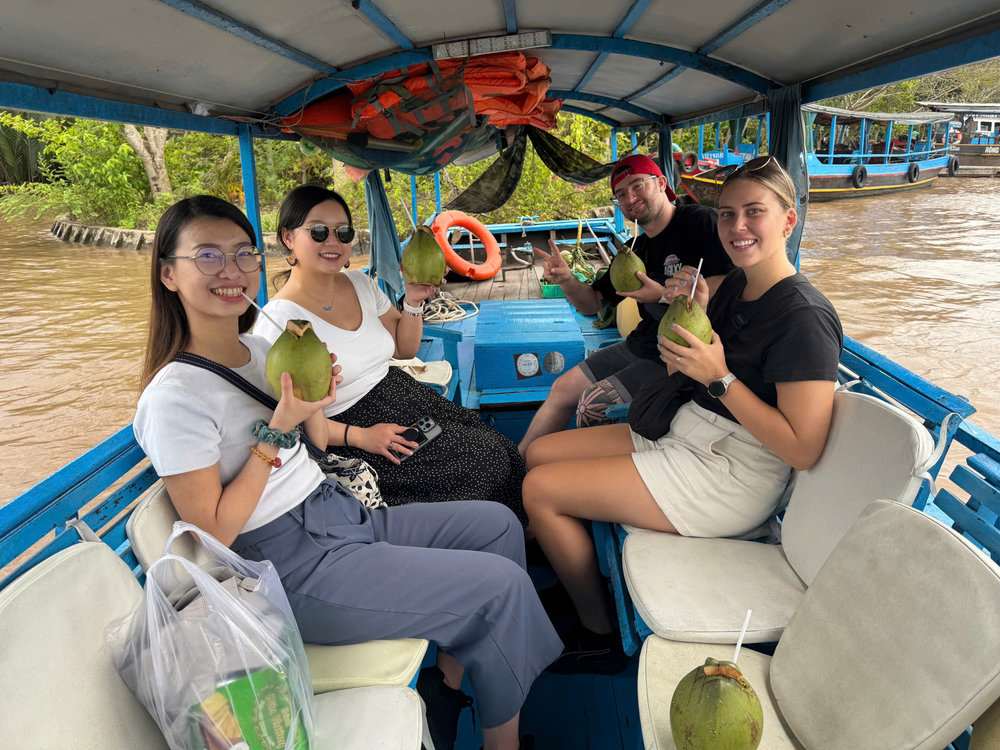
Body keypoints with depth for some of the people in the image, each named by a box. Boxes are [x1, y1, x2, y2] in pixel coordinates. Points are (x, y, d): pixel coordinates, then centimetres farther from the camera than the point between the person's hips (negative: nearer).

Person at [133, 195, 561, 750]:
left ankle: (452, 673, 14)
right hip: (295, 568, -9)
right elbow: (212, 532, -17)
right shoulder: (174, 396, -18)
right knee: (501, 584, -11)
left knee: (497, 525, 7)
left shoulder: (258, 348, 7)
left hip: (340, 513, 9)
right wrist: (279, 426, -22)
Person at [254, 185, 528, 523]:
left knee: (504, 449, -11)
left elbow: (405, 348, 17)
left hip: (402, 393, 7)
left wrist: (413, 301, 0)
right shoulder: (279, 318, -15)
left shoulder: (360, 282, 7)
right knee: (487, 460, -18)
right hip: (349, 427, -7)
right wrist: (358, 436, -25)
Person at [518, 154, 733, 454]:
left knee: (593, 402, -17)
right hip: (642, 346, 8)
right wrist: (566, 279, -6)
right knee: (563, 388, 6)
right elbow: (592, 304, 14)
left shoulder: (701, 221, -11)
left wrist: (664, 296, -25)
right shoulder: (636, 250, 13)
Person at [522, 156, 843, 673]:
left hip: (729, 479, -9)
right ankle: (579, 584, 24)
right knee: (539, 453, 9)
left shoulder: (803, 316, -20)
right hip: (686, 437, 9)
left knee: (540, 490, -10)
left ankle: (601, 636, 10)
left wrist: (719, 377, -24)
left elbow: (802, 449, -24)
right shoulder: (734, 283, 6)